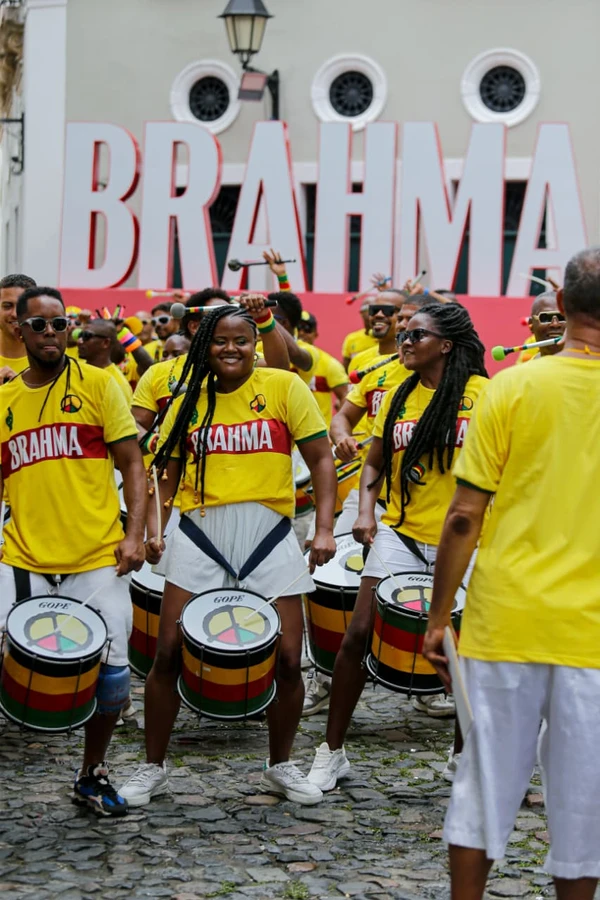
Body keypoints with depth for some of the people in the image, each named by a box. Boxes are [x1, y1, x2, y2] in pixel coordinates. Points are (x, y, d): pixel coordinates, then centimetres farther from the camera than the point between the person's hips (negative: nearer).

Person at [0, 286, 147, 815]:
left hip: (98, 558, -1)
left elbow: (132, 463, 1)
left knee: (112, 672, 1)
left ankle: (92, 774, 25)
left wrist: (134, 534, -9)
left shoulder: (98, 384, 2)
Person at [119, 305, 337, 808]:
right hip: (200, 534, 2)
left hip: (269, 535, -1)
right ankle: (153, 769, 16)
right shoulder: (189, 401, 8)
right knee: (168, 652, -1)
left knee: (288, 659, -1)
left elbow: (321, 460, -1)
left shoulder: (284, 387, 0)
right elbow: (168, 472, 12)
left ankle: (281, 766, 23)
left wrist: (325, 529, -10)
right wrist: (152, 529, -2)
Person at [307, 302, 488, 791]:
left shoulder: (482, 394, -5)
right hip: (400, 533, 3)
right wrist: (367, 511, -2)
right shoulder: (398, 397, 7)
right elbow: (375, 463, 14)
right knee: (358, 635, -4)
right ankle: (332, 751, 9)